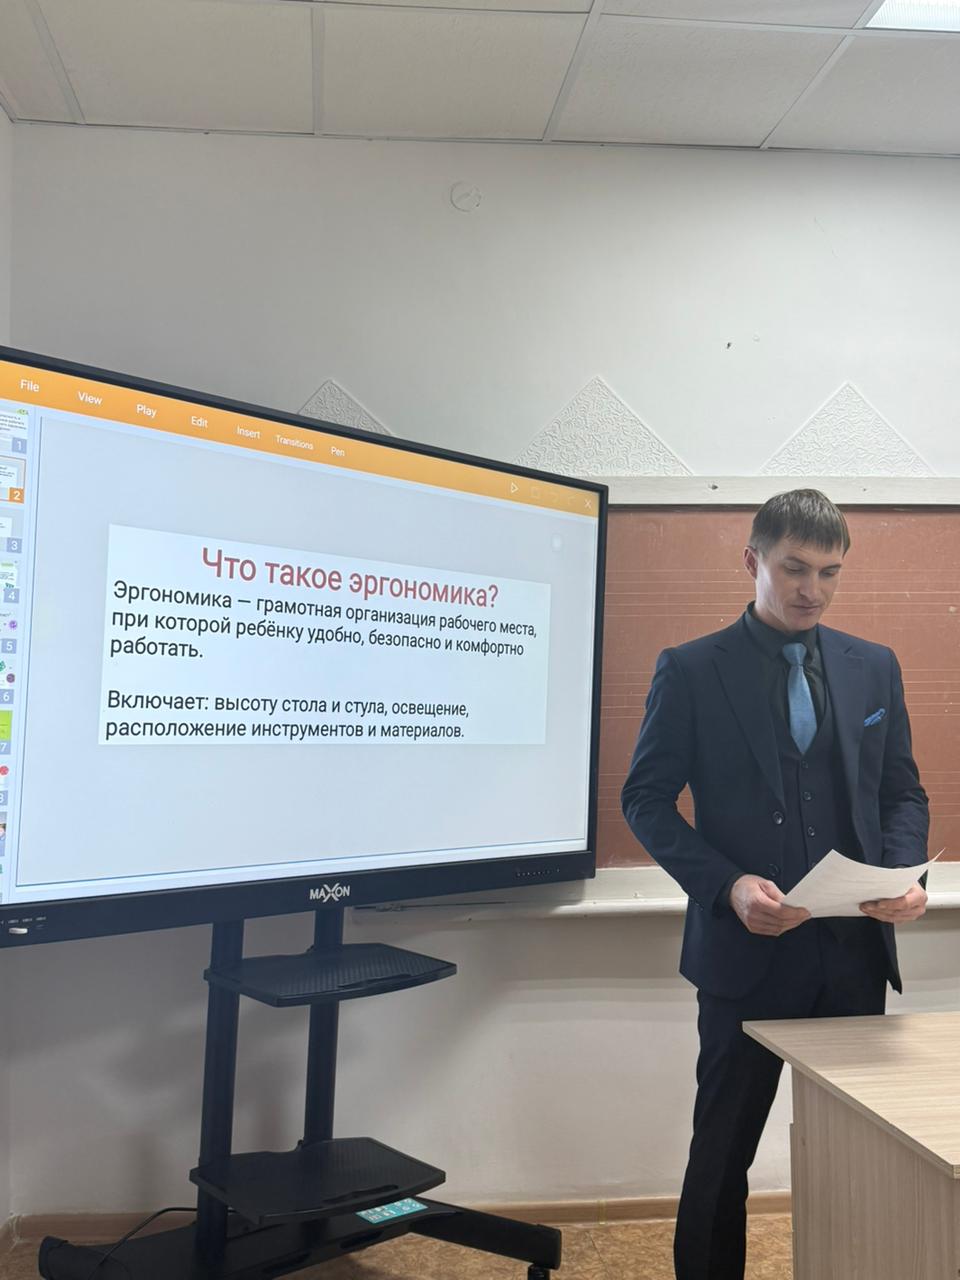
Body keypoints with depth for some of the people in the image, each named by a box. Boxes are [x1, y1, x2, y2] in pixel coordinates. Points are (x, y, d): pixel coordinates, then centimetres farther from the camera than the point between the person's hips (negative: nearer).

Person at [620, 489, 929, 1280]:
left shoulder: (875, 667, 7)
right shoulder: (691, 670, -5)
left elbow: (903, 792, 10)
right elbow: (646, 799, -6)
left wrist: (905, 873, -9)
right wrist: (727, 885, -18)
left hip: (855, 949, 3)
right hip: (748, 947, -3)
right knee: (723, 1151, 11)